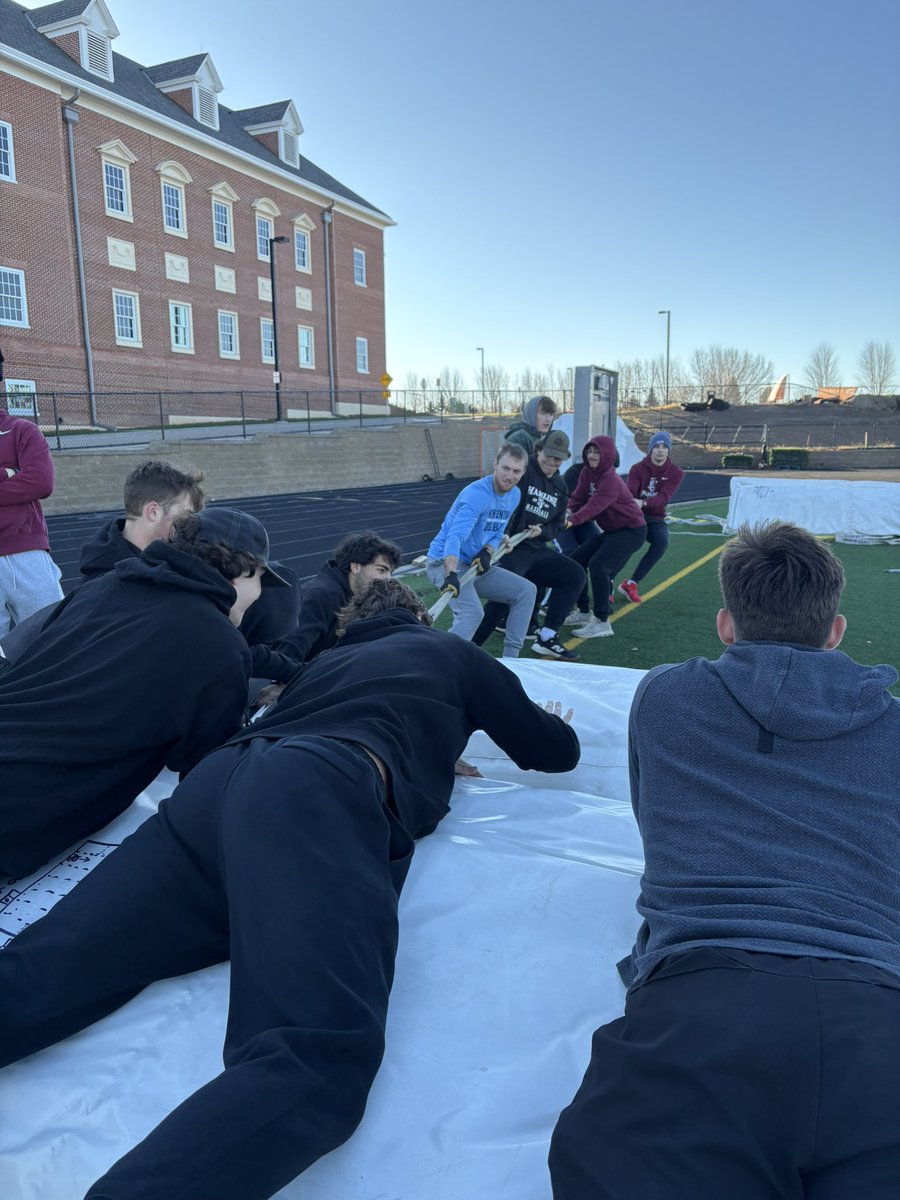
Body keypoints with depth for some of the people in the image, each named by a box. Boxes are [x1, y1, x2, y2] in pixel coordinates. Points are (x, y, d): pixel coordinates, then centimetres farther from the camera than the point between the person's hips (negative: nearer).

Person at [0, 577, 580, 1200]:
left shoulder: (327, 659, 39)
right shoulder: (451, 651, 29)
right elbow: (555, 751, 33)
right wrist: (553, 721, 59)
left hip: (227, 775, 7)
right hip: (320, 798, -6)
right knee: (320, 1055, -25)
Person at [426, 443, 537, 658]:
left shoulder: (515, 495, 4)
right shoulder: (477, 494, -23)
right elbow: (454, 537, -37)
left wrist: (487, 552, -10)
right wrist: (451, 574, -52)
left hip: (475, 564, 9)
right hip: (445, 562, -9)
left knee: (527, 590, 2)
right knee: (472, 613, -31)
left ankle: (510, 658, 6)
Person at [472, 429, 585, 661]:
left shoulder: (560, 488, 16)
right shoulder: (525, 471, -9)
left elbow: (557, 524, 18)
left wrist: (542, 531, -5)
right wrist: (503, 535, -36)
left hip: (537, 550, 8)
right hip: (510, 549, -8)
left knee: (575, 575, 2)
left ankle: (546, 638, 3)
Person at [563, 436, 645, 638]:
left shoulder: (611, 480, -23)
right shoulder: (587, 473, 1)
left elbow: (595, 506, -38)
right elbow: (578, 498, -5)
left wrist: (572, 521, -52)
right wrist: (567, 512, -27)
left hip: (632, 530, -9)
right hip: (611, 530, 9)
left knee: (598, 565, -25)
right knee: (575, 560, 6)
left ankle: (602, 622, -20)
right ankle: (583, 612, 17)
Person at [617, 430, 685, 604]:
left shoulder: (676, 473, -1)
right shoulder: (637, 468, -1)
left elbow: (664, 497, -19)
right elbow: (628, 492, -17)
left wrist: (643, 503, -39)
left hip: (655, 518, 1)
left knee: (662, 541, -31)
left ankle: (631, 583, -24)